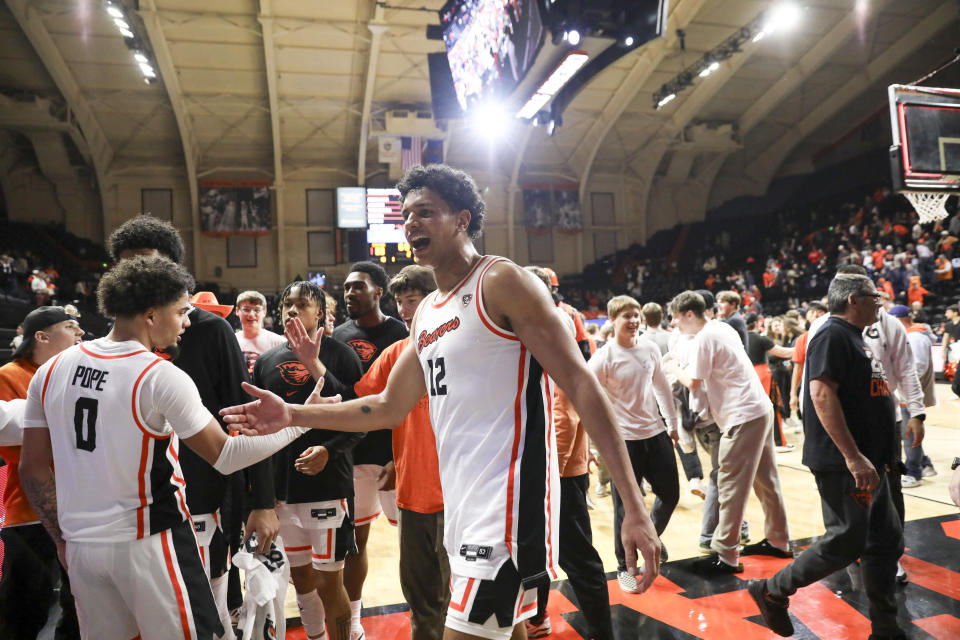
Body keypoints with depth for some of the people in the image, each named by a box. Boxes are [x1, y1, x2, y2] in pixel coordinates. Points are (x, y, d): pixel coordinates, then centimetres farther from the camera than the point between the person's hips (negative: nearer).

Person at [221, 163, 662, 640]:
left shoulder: (501, 281, -10)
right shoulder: (426, 315, 15)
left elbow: (580, 384, -16)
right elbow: (389, 408, 21)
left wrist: (633, 505, -21)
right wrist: (292, 415, 12)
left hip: (507, 506, -8)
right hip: (461, 511, 8)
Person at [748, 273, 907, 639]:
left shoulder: (853, 338, 17)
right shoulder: (833, 335, -15)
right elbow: (822, 394, -26)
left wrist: (873, 457, 22)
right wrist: (852, 457, -28)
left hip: (866, 463, 10)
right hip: (843, 463, -10)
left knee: (886, 540, 13)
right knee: (846, 543, -5)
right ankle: (772, 591, 11)